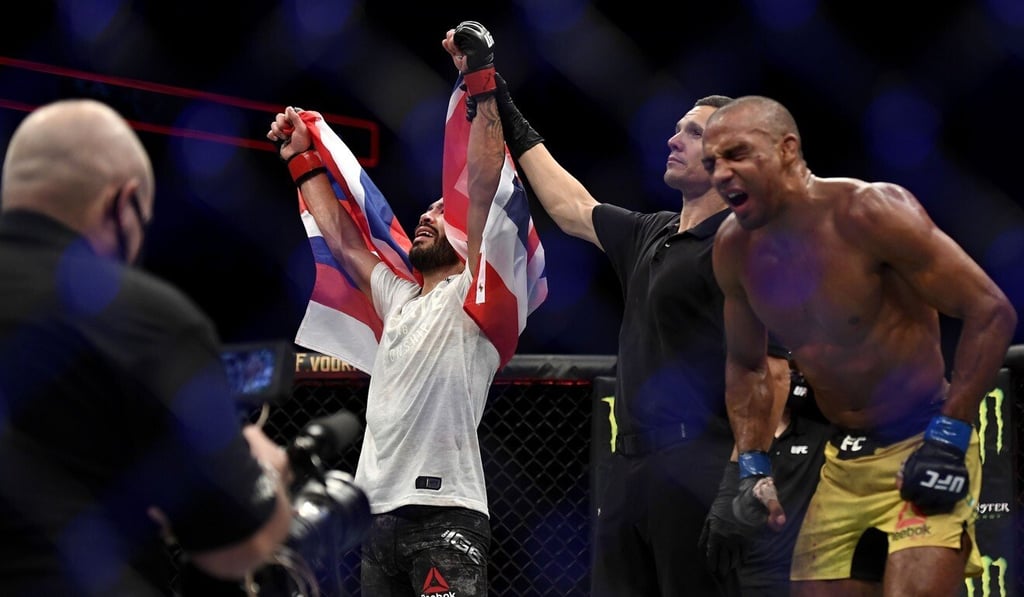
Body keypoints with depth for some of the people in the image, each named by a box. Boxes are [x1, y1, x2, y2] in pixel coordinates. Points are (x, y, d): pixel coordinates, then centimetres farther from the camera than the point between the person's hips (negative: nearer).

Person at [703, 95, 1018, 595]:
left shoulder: (869, 212, -19)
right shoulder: (735, 248, 1)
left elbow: (990, 312, -18)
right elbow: (744, 365, 18)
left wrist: (949, 437, -20)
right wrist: (752, 467, 6)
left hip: (924, 449, -7)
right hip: (843, 458, 7)